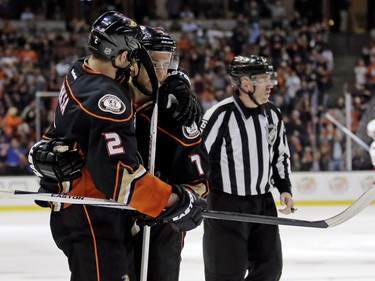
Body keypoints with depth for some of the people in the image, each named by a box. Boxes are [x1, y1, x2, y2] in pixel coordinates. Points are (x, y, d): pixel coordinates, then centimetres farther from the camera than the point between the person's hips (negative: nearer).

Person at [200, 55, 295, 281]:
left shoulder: (273, 114, 4)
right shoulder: (221, 115, -17)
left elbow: (281, 155, 18)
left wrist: (284, 188, 8)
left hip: (263, 202, 7)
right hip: (225, 205, -7)